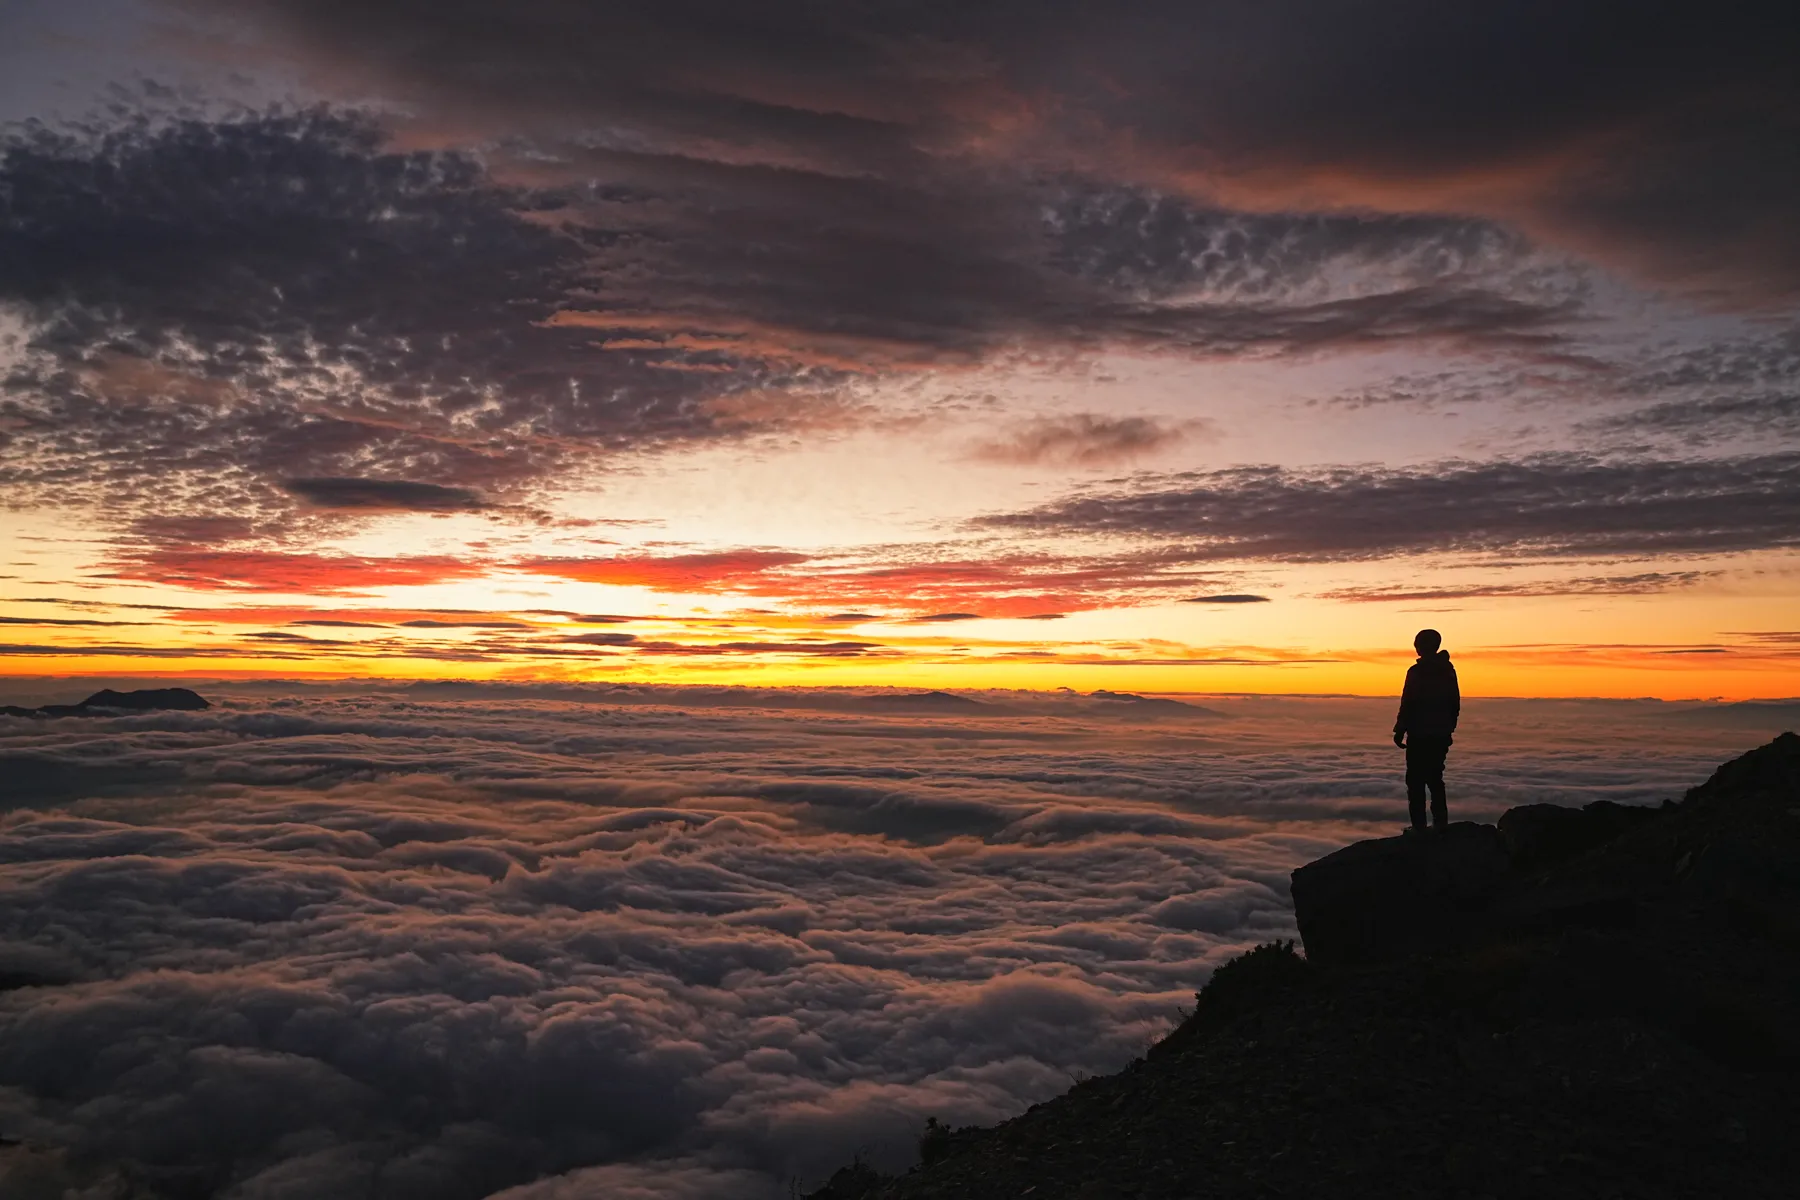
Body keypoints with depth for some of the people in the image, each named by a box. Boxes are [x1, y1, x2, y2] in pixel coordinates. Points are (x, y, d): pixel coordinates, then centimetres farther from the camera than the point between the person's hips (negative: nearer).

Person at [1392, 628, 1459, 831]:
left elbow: (1408, 704, -14)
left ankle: (1419, 826, -7)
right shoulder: (1448, 670, 9)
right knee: (1435, 779, 16)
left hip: (1420, 735, -7)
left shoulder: (1416, 672, -12)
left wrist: (1399, 731, -7)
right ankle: (1441, 824, 14)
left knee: (1416, 781, -3)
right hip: (1441, 735, 7)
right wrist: (1448, 729, 21)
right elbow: (1455, 705, 13)